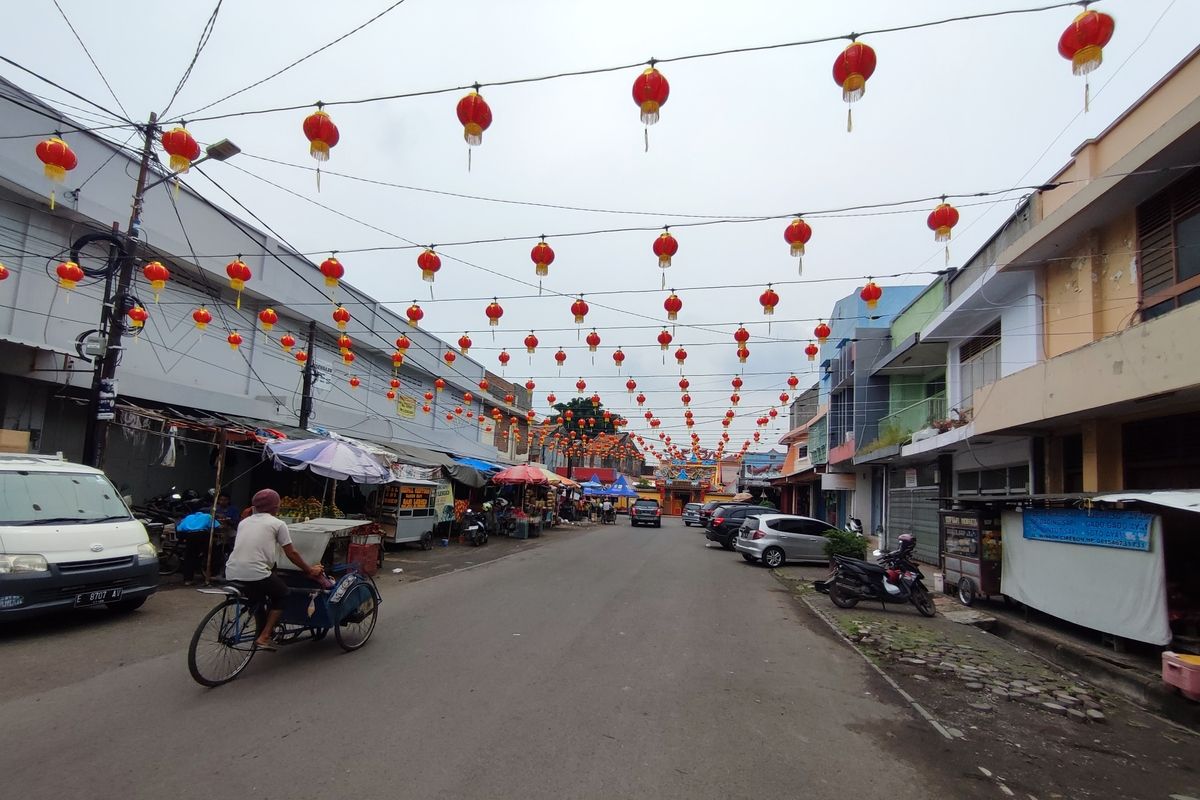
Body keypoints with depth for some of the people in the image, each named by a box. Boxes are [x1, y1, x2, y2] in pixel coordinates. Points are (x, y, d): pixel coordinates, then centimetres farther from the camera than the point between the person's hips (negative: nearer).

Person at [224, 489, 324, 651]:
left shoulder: (244, 522, 19)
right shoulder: (278, 524, 4)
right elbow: (292, 554, 7)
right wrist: (309, 571, 20)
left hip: (231, 574, 6)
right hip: (256, 575, -6)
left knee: (256, 593, 33)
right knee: (282, 595, 19)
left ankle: (261, 631, 31)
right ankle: (263, 637, 9)